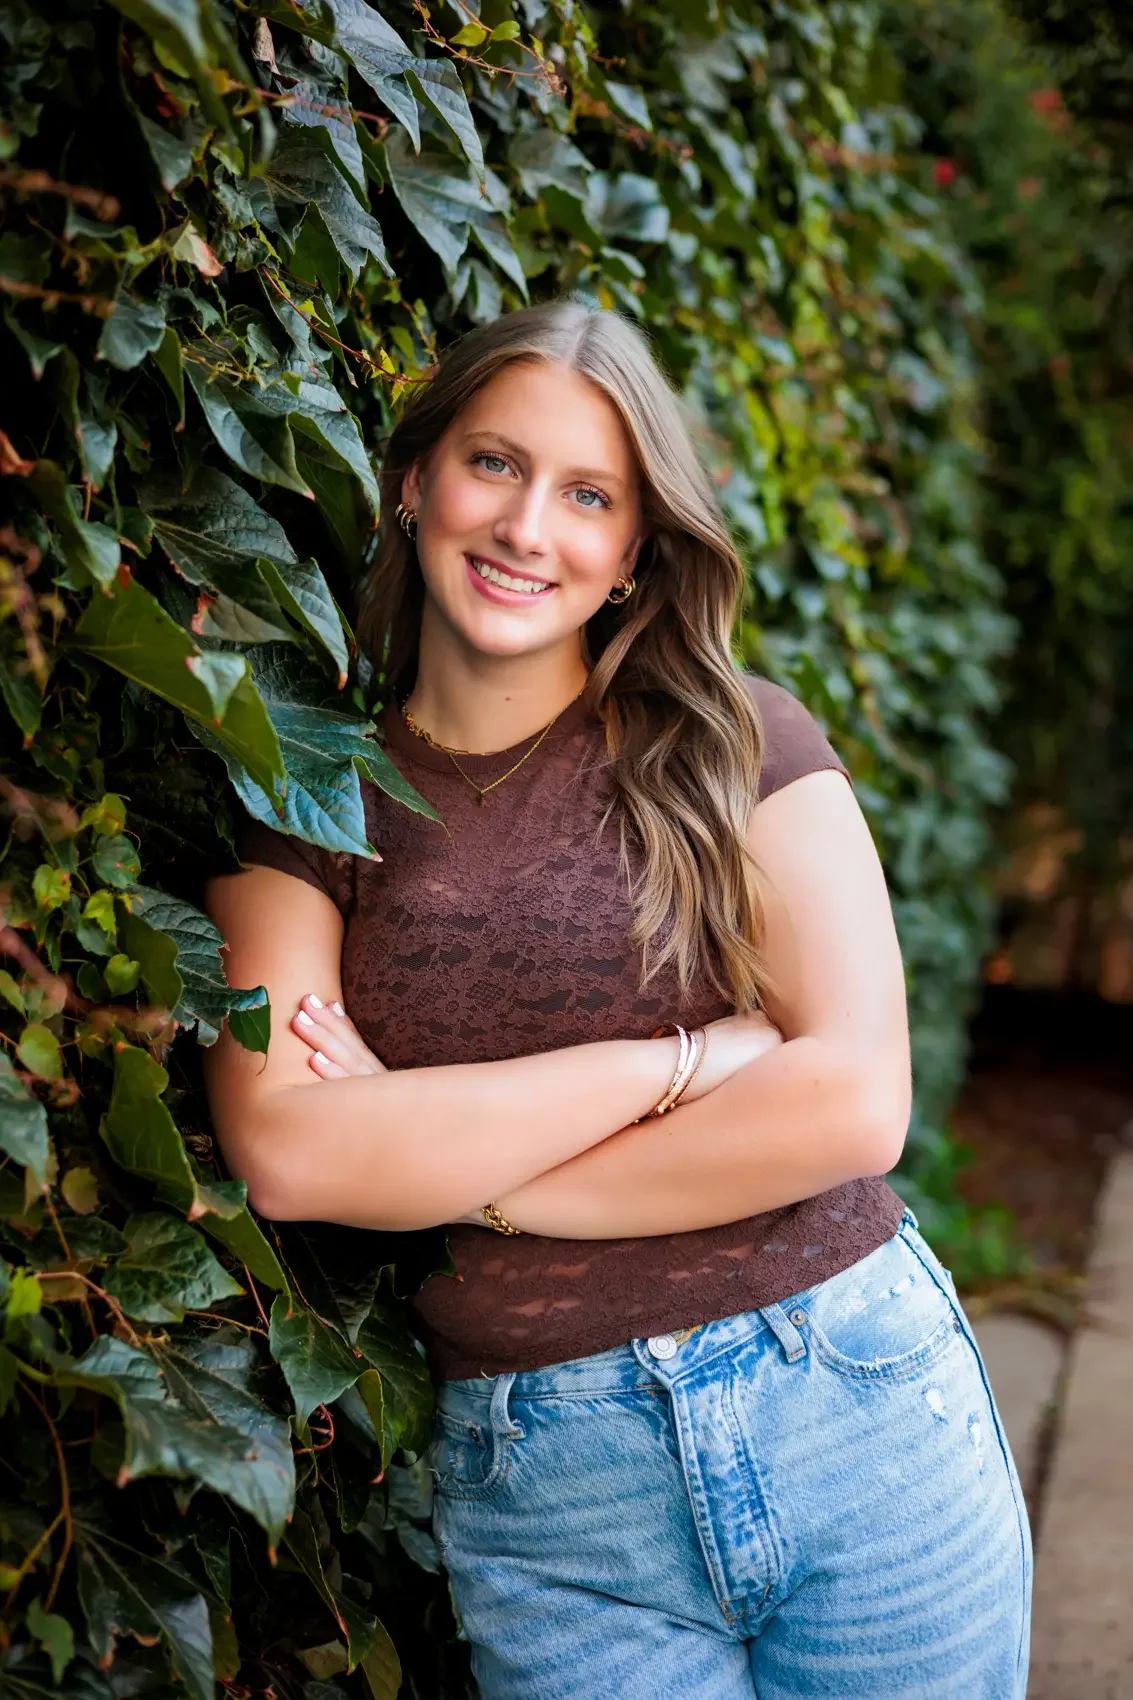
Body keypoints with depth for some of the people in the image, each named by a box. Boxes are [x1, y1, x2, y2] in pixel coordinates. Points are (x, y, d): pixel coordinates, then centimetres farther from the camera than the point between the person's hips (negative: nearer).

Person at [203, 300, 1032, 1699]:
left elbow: (855, 1102, -12)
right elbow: (282, 1153, -14)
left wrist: (441, 1169, -12)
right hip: (546, 1501, 0)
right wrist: (684, 1058, -15)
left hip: (863, 1422, 1)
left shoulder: (733, 744, -2)